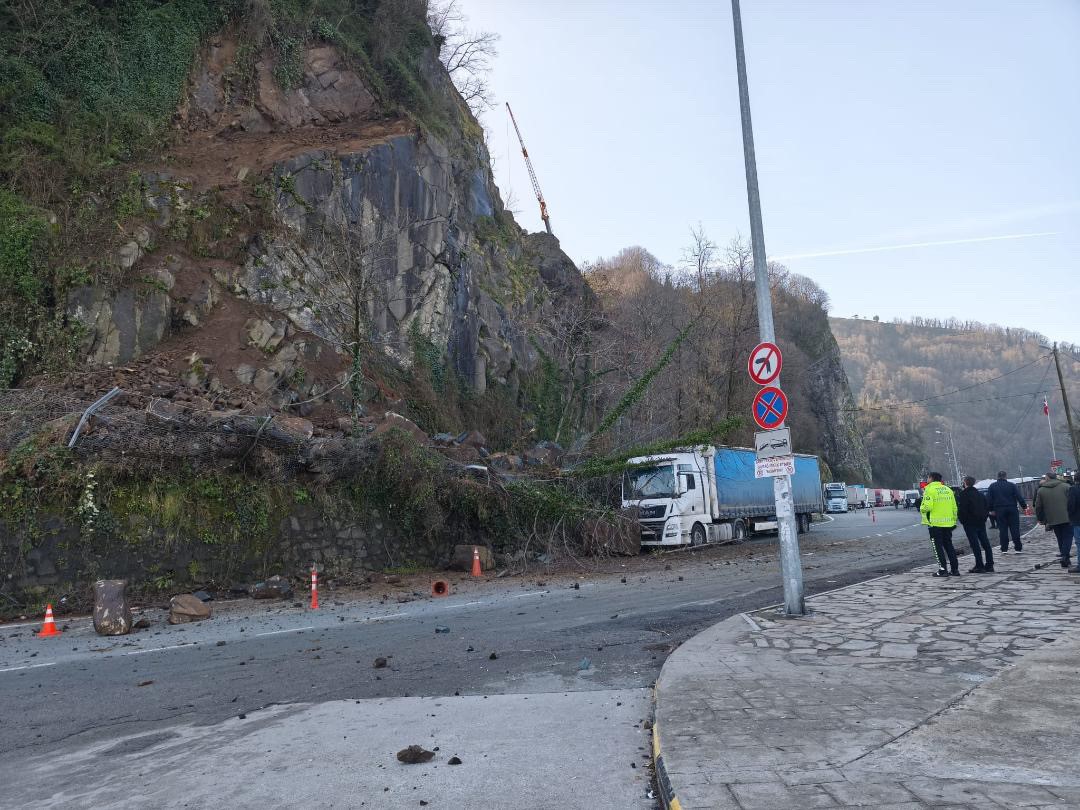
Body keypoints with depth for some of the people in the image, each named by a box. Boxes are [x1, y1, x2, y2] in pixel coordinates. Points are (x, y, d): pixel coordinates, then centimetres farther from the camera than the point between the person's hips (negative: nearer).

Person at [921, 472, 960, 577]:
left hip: (935, 523, -6)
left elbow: (927, 507, -19)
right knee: (949, 545, 15)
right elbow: (954, 508, 13)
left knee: (938, 546, 1)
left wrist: (921, 508, 3)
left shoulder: (929, 489, -9)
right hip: (948, 523, 6)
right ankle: (955, 569, 15)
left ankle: (942, 569, -2)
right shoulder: (948, 490, 12)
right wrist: (954, 521, 20)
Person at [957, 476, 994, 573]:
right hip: (981, 522, 7)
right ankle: (989, 565, 12)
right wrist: (984, 517, 19)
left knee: (975, 544, -5)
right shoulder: (980, 494, 13)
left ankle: (980, 566, -6)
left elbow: (961, 510, -16)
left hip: (970, 523, -7)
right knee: (985, 543, 9)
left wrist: (962, 520, -4)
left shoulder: (963, 495, -11)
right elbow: (987, 508, 17)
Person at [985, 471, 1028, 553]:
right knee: (1015, 529, 4)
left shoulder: (992, 486, 4)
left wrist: (991, 510, 9)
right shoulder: (1012, 485, 0)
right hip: (1012, 509, 0)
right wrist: (1024, 506, 1)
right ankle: (1018, 548, 6)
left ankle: (1004, 549, 3)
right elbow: (1019, 497, -5)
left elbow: (988, 499, 3)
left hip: (999, 511, 1)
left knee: (1002, 529, 3)